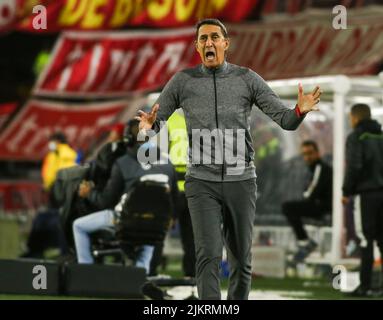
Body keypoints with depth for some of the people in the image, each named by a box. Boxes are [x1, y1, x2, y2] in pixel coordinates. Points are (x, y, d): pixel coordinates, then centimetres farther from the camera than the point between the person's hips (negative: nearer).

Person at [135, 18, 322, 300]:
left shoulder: (247, 79, 2)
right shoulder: (182, 81, 2)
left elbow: (286, 120, -1)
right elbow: (155, 123, 7)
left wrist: (301, 110, -25)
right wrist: (148, 125, -19)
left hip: (241, 181, 1)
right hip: (202, 183, -1)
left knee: (241, 260, 7)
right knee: (209, 256, -16)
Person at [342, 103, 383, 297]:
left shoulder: (356, 137, -6)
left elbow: (354, 166, -16)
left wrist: (347, 192, -7)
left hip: (366, 194, -6)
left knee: (366, 240, -5)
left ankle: (365, 285, -7)